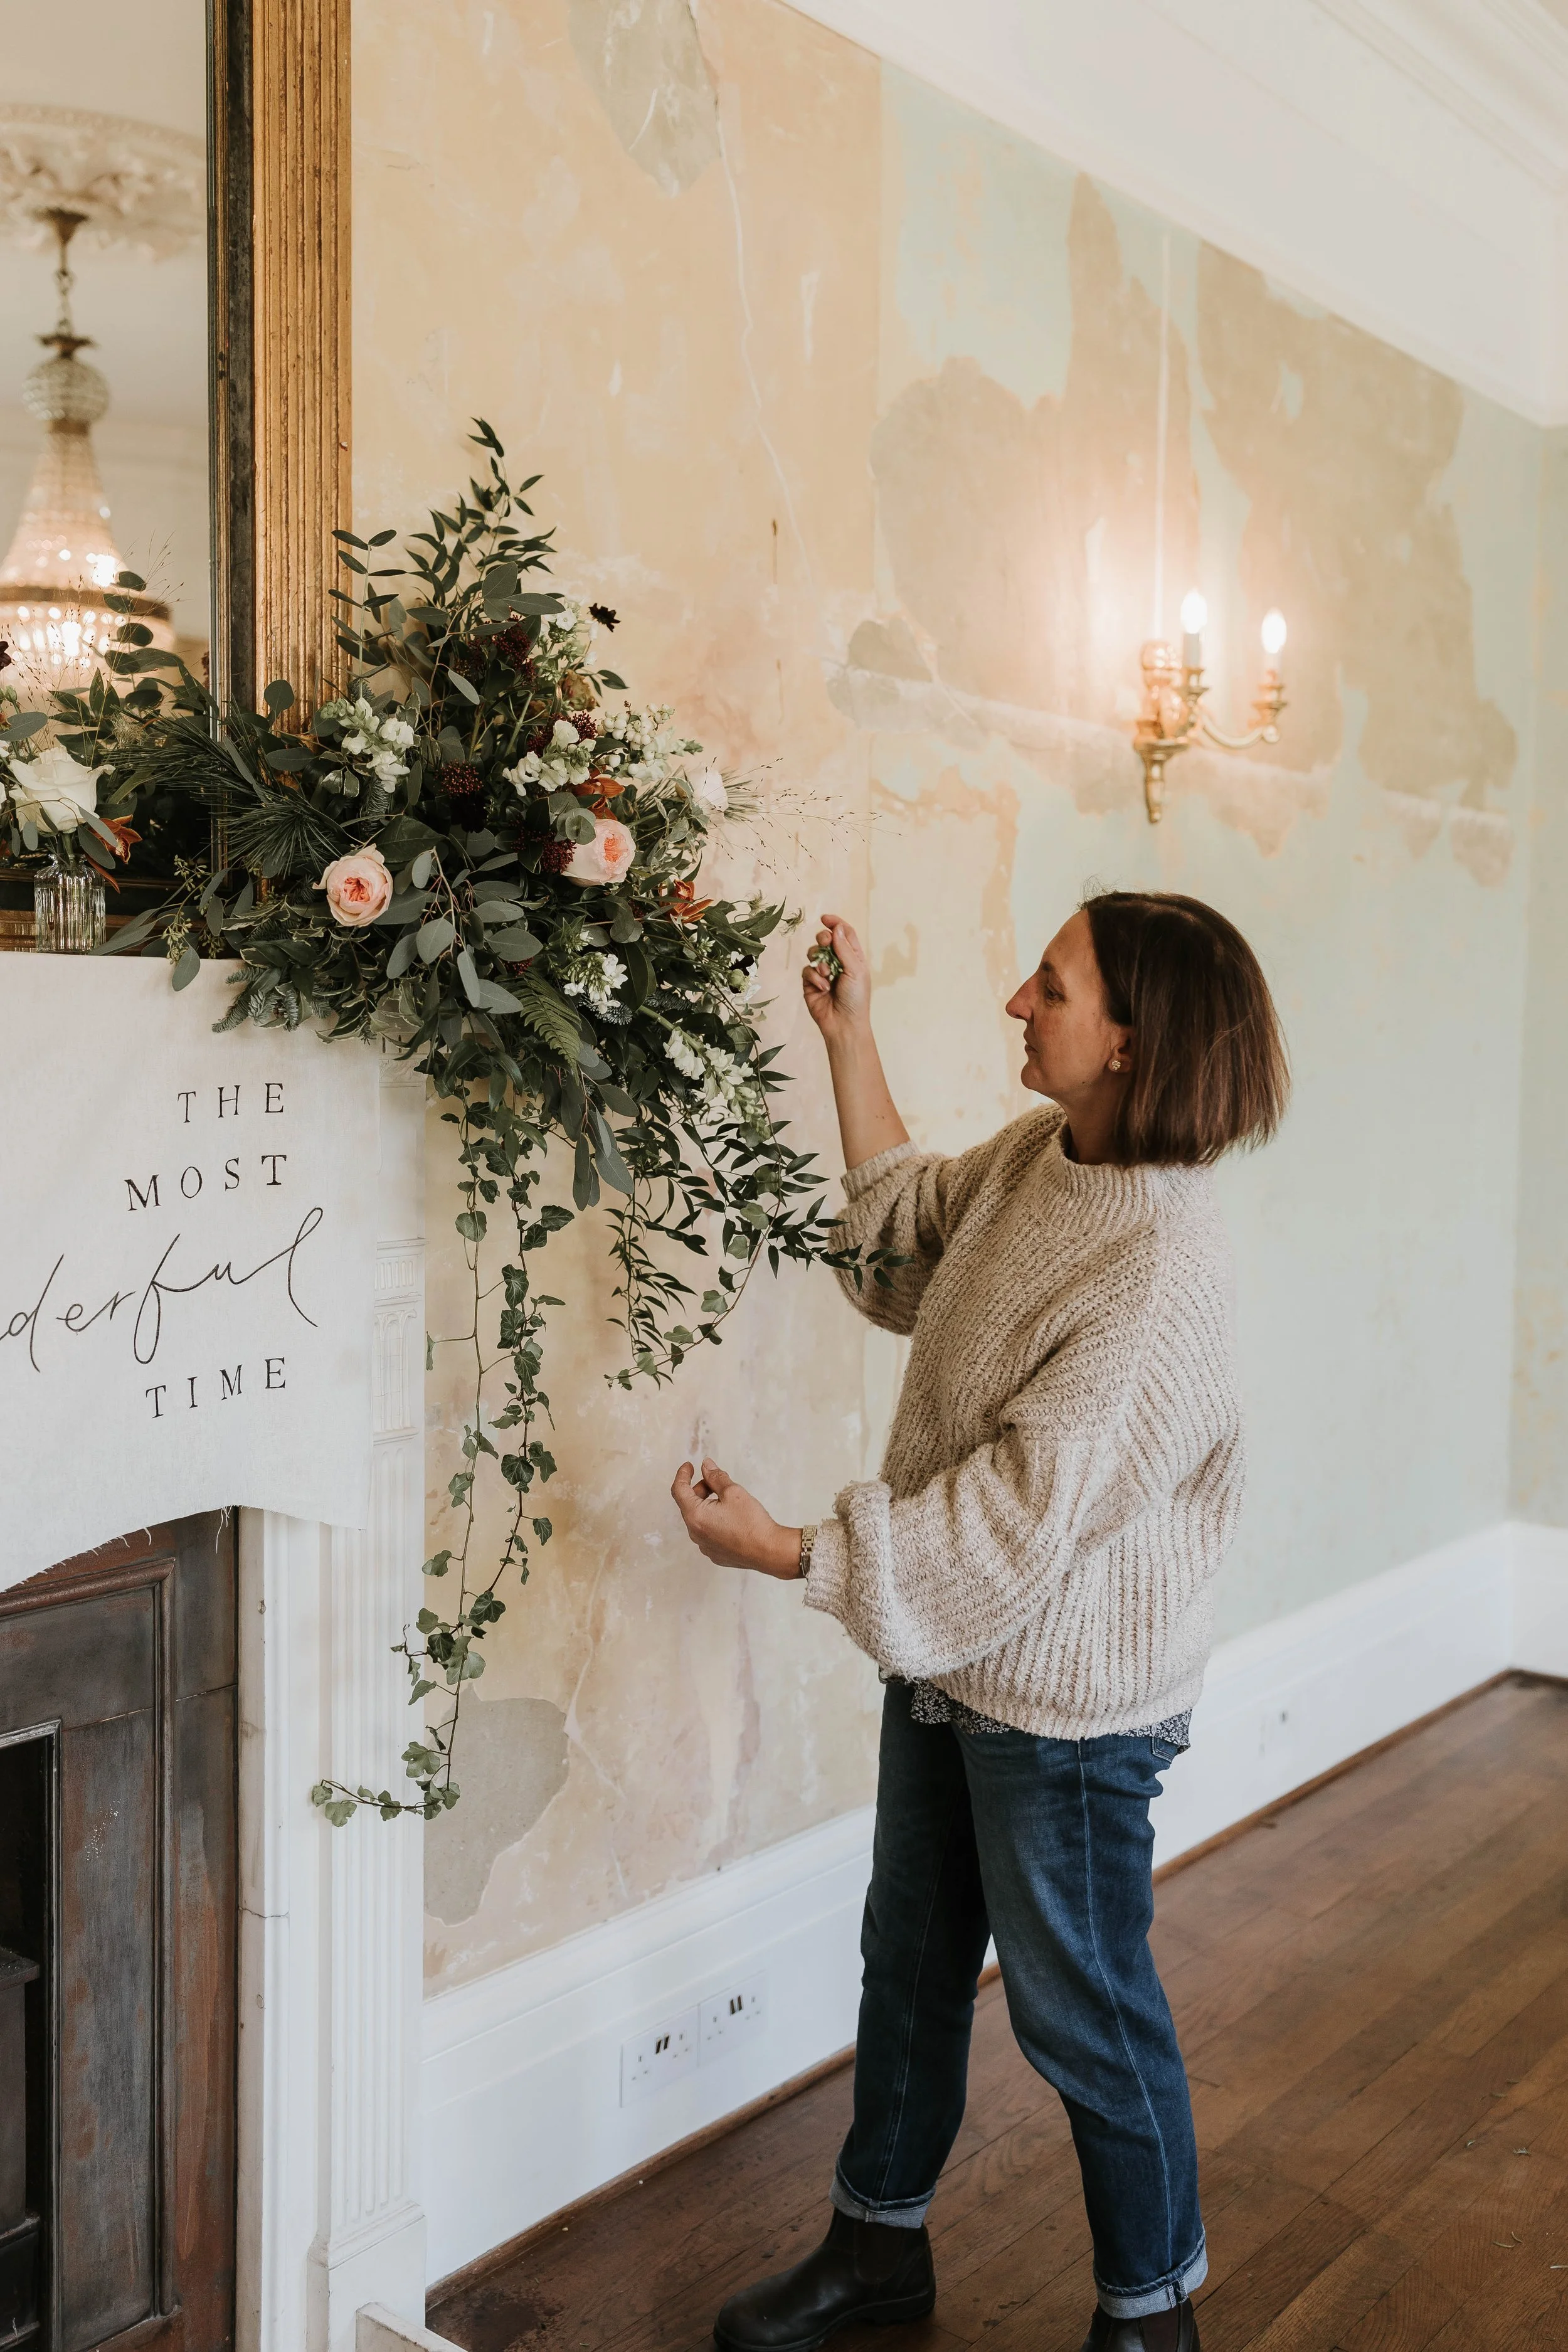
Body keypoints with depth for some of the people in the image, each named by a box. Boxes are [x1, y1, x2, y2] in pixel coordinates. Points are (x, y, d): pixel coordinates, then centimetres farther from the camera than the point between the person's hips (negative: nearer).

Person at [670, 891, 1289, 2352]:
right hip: (947, 1650, 9)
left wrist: (792, 1554, -24)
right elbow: (905, 1219, 16)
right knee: (910, 1956, 23)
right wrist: (849, 1037, 8)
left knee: (1080, 2007, 11)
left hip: (1067, 1698, -9)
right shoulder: (1033, 1159, -2)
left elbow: (1027, 1512, -28)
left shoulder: (1160, 1266, -28)